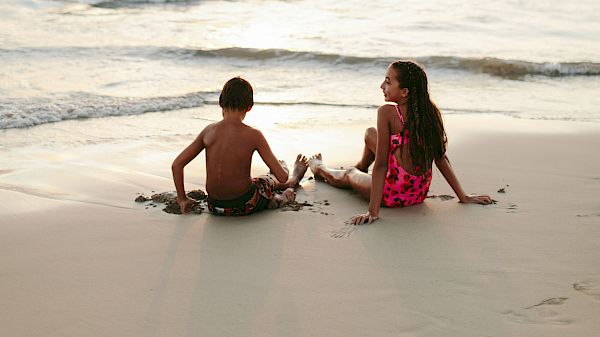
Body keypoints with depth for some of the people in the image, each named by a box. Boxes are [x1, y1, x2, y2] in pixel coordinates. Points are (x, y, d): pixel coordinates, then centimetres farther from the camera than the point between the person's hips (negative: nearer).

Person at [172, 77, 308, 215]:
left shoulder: (208, 131, -5)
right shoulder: (254, 135, -16)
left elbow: (176, 165, -3)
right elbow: (282, 177, -13)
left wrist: (182, 199, 8)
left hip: (215, 207, 3)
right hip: (244, 206, -3)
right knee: (272, 179, 30)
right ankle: (294, 178, 62)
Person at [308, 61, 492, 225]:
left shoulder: (387, 112, -20)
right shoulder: (430, 111, -3)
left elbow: (381, 164, -21)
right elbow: (441, 158, -1)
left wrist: (373, 211, -18)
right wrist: (463, 197, 7)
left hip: (393, 196, -6)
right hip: (420, 194, 6)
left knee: (347, 176, 27)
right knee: (370, 133, 25)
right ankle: (360, 167, 57)